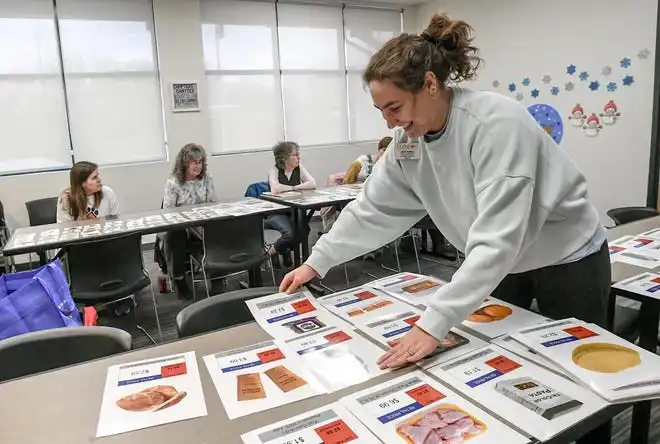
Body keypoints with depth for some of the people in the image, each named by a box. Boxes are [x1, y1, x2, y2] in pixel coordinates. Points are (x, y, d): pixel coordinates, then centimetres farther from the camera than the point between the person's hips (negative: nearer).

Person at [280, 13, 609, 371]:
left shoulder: (497, 124, -33)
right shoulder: (408, 141, -11)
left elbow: (496, 240, -38)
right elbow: (372, 209, -2)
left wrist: (433, 324, -42)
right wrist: (316, 262, -4)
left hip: (567, 261, -5)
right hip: (502, 264, 6)